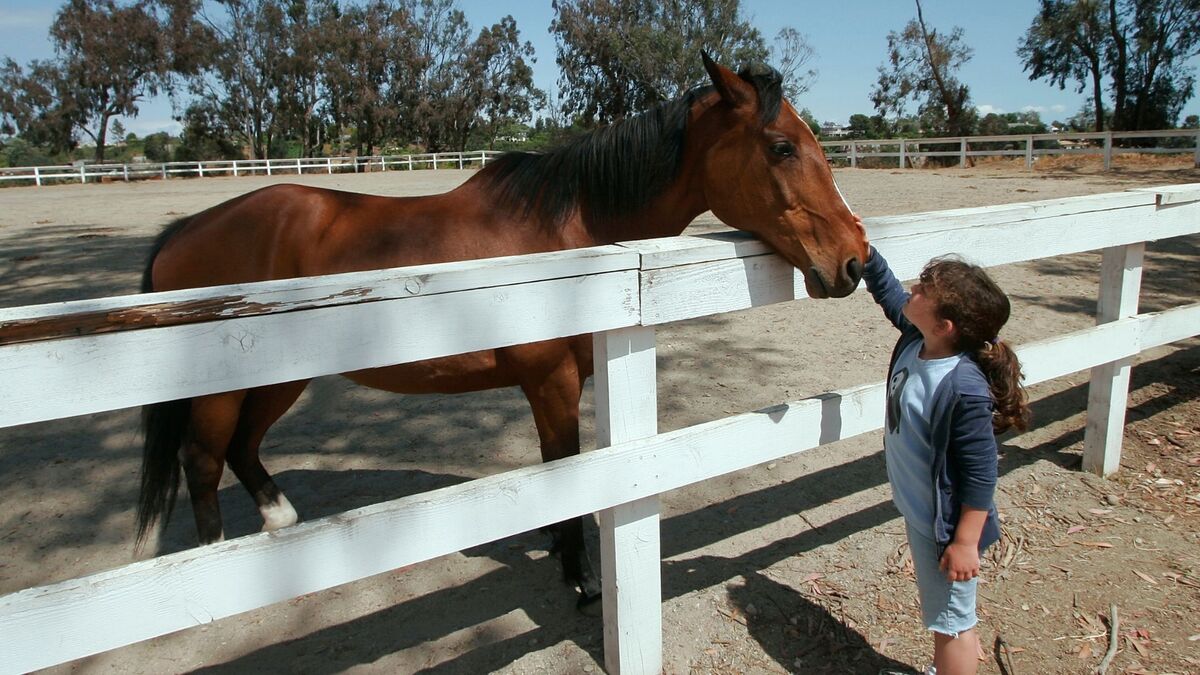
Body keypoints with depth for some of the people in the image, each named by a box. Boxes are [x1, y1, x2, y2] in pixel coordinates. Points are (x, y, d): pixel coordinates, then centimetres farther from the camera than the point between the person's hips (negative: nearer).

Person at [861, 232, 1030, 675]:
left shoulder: (964, 389, -33)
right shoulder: (915, 339, -9)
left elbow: (981, 474, -26)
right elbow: (886, 291, 10)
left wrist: (965, 543, -20)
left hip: (944, 524, -9)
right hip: (918, 510, 9)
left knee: (951, 619, 14)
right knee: (940, 611, 30)